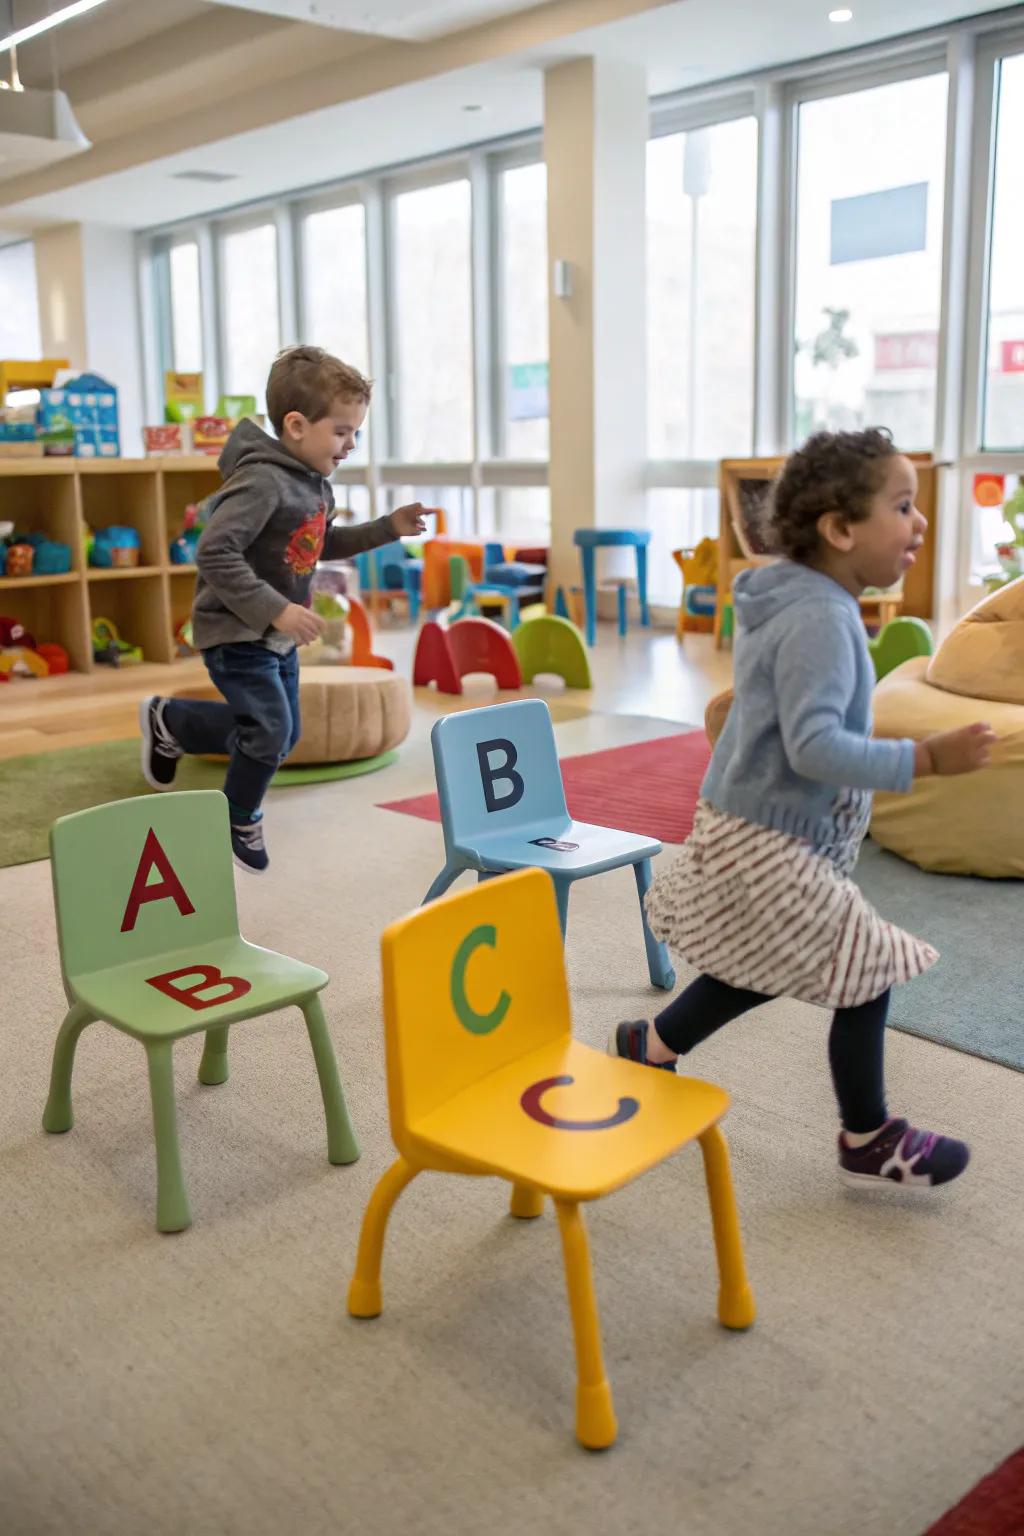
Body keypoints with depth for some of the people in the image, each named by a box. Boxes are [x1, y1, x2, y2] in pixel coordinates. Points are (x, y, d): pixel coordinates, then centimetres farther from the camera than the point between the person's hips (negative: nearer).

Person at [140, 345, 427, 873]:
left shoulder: (314, 482, 4)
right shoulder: (262, 481, -25)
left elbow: (323, 544, 19)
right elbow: (214, 554, -31)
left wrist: (388, 528, 9)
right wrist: (277, 610, -32)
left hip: (278, 637, 9)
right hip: (235, 633, -9)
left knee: (281, 734, 17)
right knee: (270, 730, -10)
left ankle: (166, 719, 37)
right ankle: (240, 820, 19)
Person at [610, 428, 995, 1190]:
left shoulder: (797, 602, 7)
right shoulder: (821, 617, -24)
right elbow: (814, 745, -32)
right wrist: (927, 758, -32)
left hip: (751, 828, 10)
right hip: (772, 844, -10)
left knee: (761, 970, 24)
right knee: (865, 975, 1)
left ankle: (651, 1046, 40)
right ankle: (869, 1141, 18)